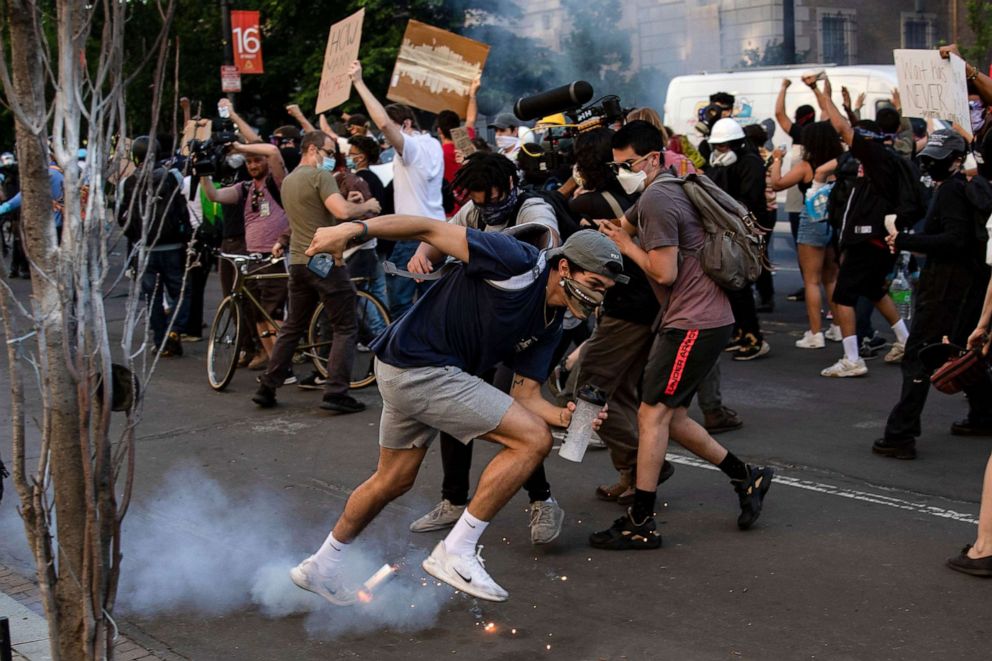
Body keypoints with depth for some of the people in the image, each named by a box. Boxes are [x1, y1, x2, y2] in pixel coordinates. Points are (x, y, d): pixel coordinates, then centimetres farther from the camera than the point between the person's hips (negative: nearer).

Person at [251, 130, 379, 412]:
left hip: (298, 262, 8)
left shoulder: (288, 181, 17)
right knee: (345, 328, -2)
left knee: (292, 327, 17)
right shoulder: (320, 176, -11)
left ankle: (267, 388, 17)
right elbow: (342, 211, -24)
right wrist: (367, 206, -8)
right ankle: (335, 393, -9)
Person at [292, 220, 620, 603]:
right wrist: (355, 229, -30)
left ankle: (321, 567, 45)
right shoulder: (519, 263, -18)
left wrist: (566, 416, -12)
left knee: (394, 480, 25)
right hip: (420, 367, -10)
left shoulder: (548, 325, 8)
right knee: (534, 439, -12)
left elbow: (525, 394, 8)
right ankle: (455, 552, -5)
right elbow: (429, 228, -19)